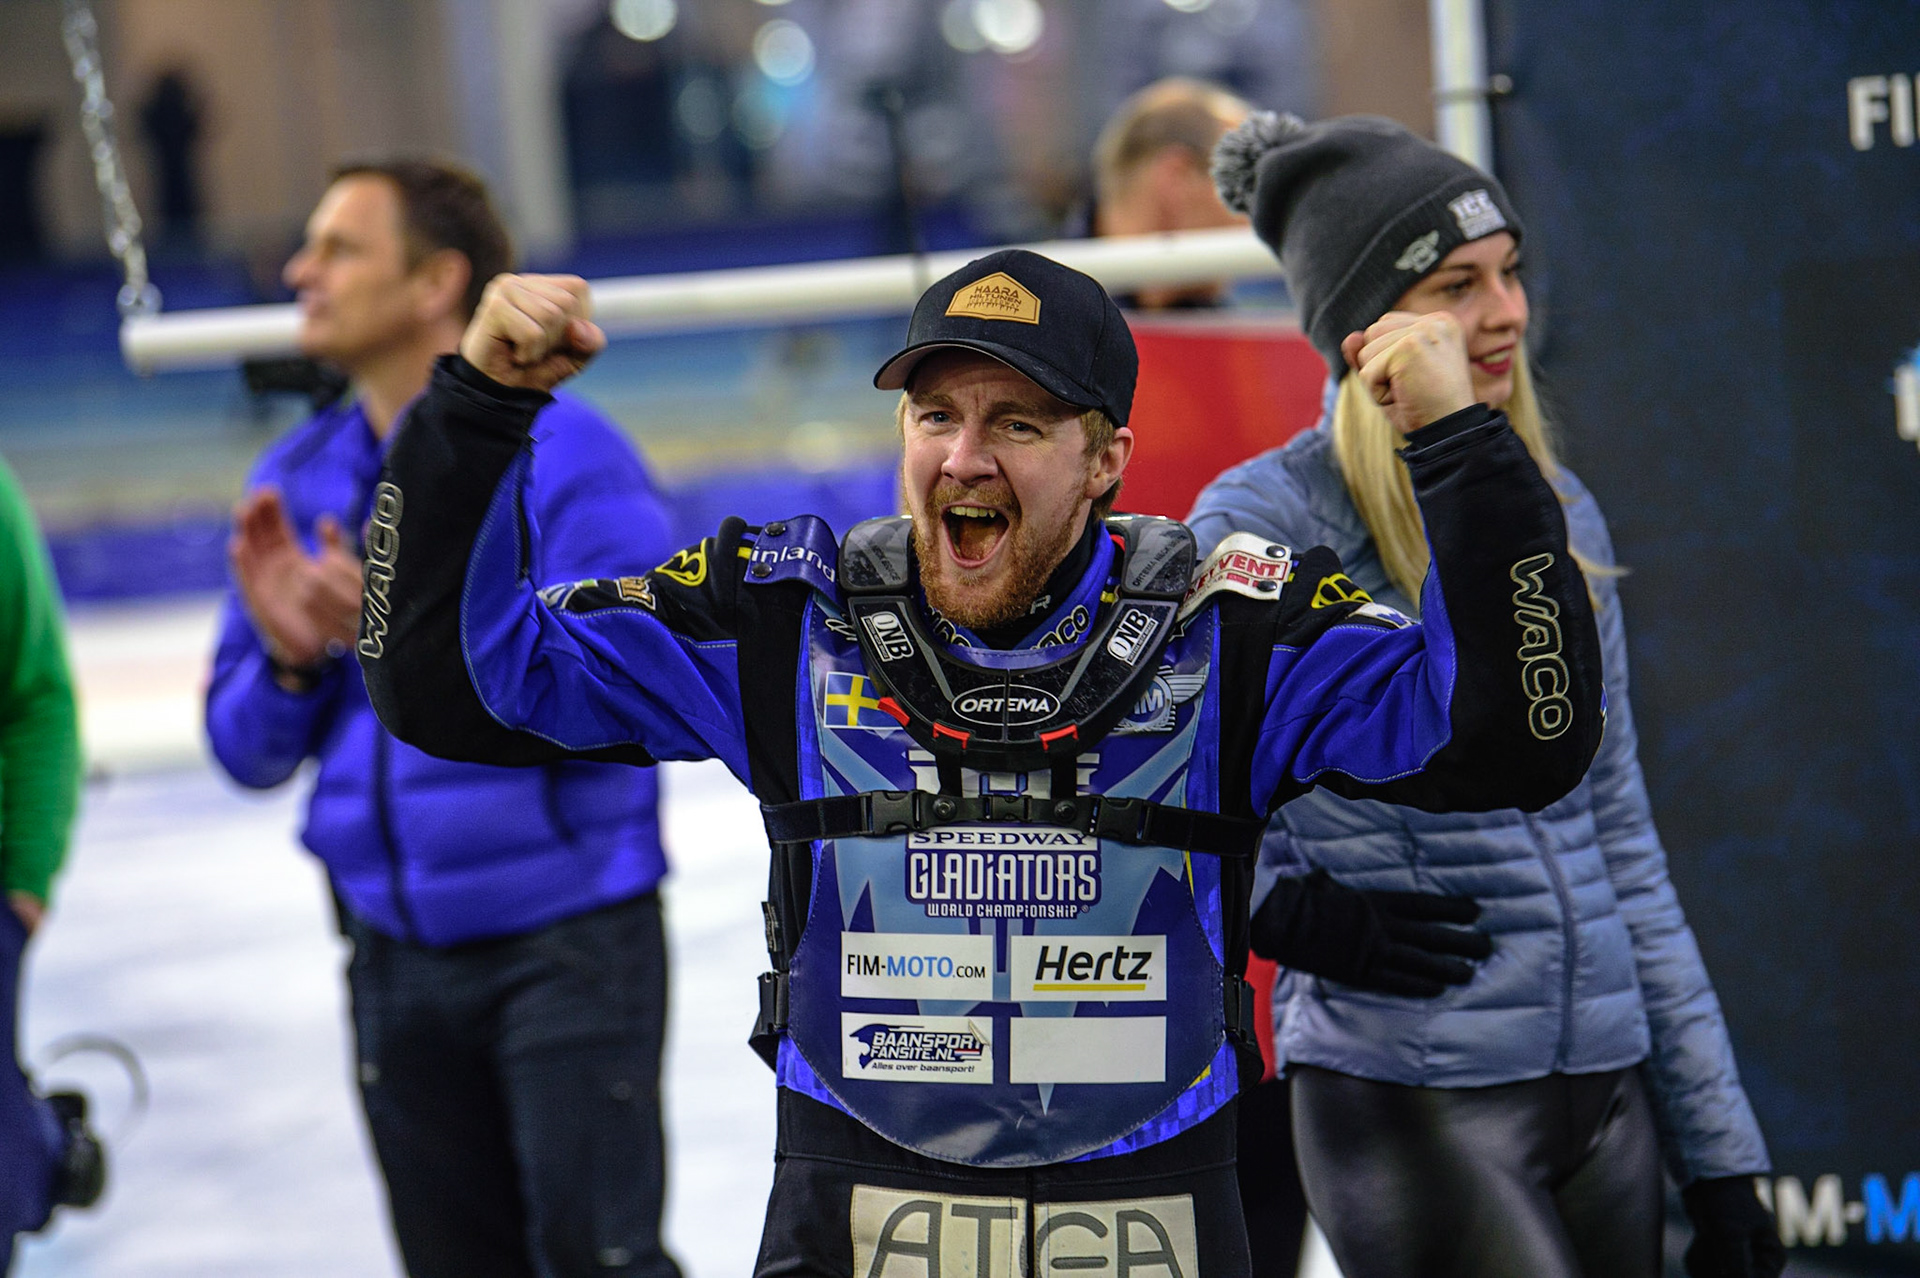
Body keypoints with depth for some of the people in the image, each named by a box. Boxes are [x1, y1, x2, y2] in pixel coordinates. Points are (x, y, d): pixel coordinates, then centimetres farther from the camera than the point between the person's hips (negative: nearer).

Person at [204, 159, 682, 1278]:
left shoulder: (563, 458, -9)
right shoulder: (299, 481, 8)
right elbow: (249, 751, 10)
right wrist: (290, 658, -12)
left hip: (567, 939, -6)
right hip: (401, 958, 6)